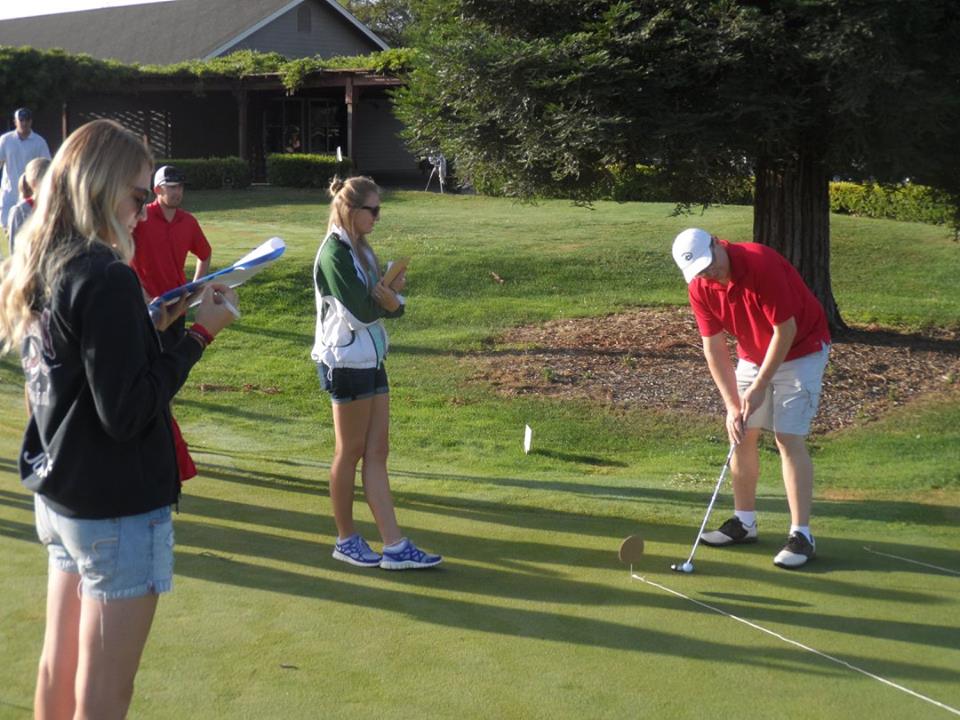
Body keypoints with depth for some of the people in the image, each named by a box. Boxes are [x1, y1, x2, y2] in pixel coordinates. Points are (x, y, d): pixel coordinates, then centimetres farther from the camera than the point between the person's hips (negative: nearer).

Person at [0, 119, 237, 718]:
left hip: (58, 498, 9)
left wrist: (159, 320, 7)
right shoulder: (106, 279, -21)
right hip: (117, 510, -9)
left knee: (59, 667, 19)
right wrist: (199, 334, -16)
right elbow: (128, 412, -22)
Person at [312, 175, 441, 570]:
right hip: (346, 362, -9)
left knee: (376, 451, 6)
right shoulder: (334, 253, -14)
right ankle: (346, 540, 17)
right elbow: (360, 311, -22)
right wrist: (389, 295, -3)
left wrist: (388, 299, -17)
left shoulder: (360, 249, 13)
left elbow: (395, 307, 6)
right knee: (350, 451, 3)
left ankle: (394, 546, 7)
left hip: (371, 358, 9)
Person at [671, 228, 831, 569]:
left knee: (788, 437, -13)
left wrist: (759, 387, -22)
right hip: (753, 354, 6)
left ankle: (801, 535, -11)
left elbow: (786, 330, -26)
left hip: (801, 350, -6)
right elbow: (714, 348, -9)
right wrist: (732, 404, -16)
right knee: (741, 434, 6)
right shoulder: (700, 287, -12)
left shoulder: (762, 263, -31)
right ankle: (744, 522, 20)